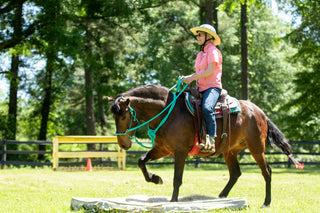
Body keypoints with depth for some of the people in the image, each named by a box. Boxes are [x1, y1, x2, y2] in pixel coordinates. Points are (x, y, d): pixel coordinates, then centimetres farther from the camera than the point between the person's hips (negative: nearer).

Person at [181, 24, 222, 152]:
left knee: (207, 108, -35)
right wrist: (187, 77, 6)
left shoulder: (212, 50, -3)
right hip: (201, 88, 10)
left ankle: (211, 140, -37)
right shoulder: (201, 54, 24)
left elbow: (210, 70, -15)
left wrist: (193, 77, -17)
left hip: (212, 86, -9)